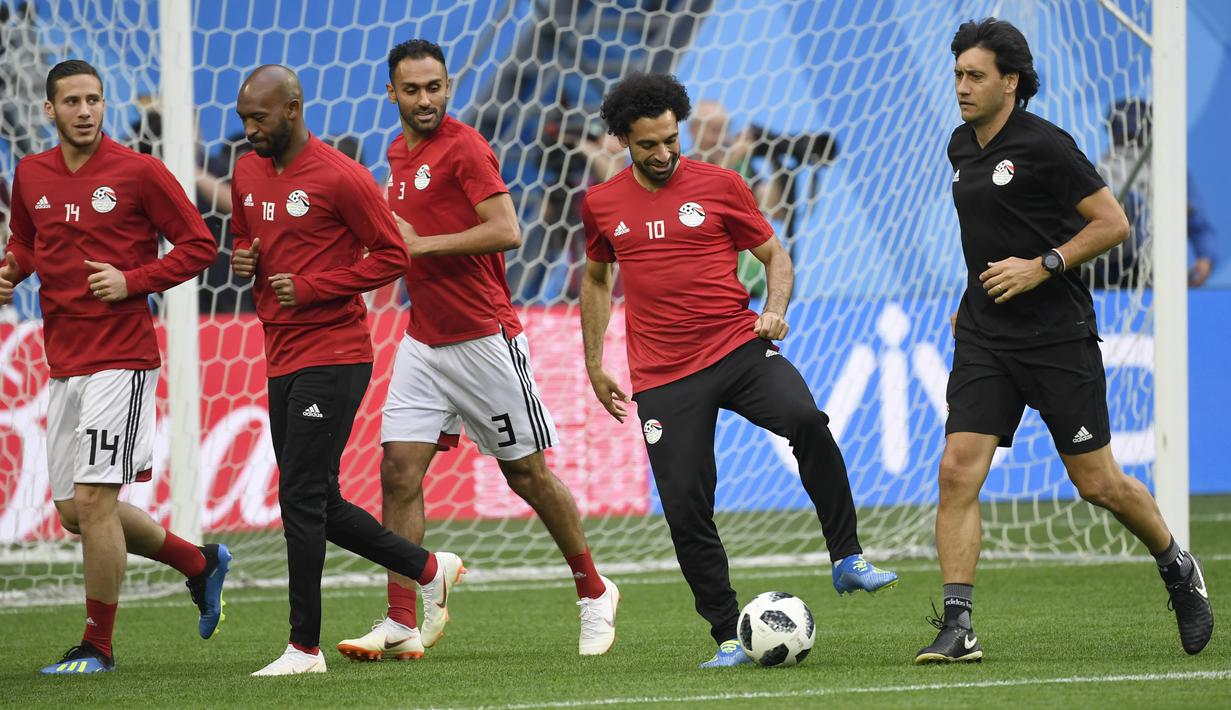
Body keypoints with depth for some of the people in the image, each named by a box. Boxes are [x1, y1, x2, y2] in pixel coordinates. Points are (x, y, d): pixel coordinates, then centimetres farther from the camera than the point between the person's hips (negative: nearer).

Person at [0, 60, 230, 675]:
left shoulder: (138, 172, -7)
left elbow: (198, 245, -3)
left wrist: (132, 281, -15)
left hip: (120, 359, -7)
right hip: (63, 364, 7)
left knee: (92, 500, -11)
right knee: (74, 512, 10)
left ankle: (97, 647, 1)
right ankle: (199, 564, 30)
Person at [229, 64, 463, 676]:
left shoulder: (338, 177, -12)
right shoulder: (247, 174, 10)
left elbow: (391, 256, -10)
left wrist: (312, 288, -17)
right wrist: (242, 259, 2)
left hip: (332, 355, -8)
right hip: (282, 356, 8)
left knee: (302, 499, -10)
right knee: (316, 504, 11)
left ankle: (305, 648, -3)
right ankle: (429, 569, 27)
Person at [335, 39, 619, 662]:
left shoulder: (463, 147, -12)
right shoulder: (398, 153, 12)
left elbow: (506, 231, -22)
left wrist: (420, 243, -21)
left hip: (483, 339, -7)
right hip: (423, 343, 7)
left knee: (528, 472, 4)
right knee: (398, 471, -6)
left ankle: (594, 593, 22)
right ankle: (403, 624, -7)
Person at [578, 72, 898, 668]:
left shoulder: (718, 185, 3)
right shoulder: (601, 205, 10)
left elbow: (775, 256, 10)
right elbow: (596, 280, 26)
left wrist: (775, 310, -9)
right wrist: (594, 366, 23)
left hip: (739, 348, -2)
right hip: (663, 376, 2)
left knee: (806, 422, -29)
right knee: (685, 510, -6)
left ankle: (847, 560, -17)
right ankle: (729, 639, 6)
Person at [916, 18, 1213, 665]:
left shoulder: (1044, 145, -12)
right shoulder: (962, 146, 10)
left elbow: (1112, 223, -12)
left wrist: (1042, 266, -18)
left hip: (1057, 337, -6)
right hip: (984, 338, 6)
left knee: (1096, 482, 2)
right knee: (957, 471, -9)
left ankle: (1177, 569, 29)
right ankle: (957, 628, -9)